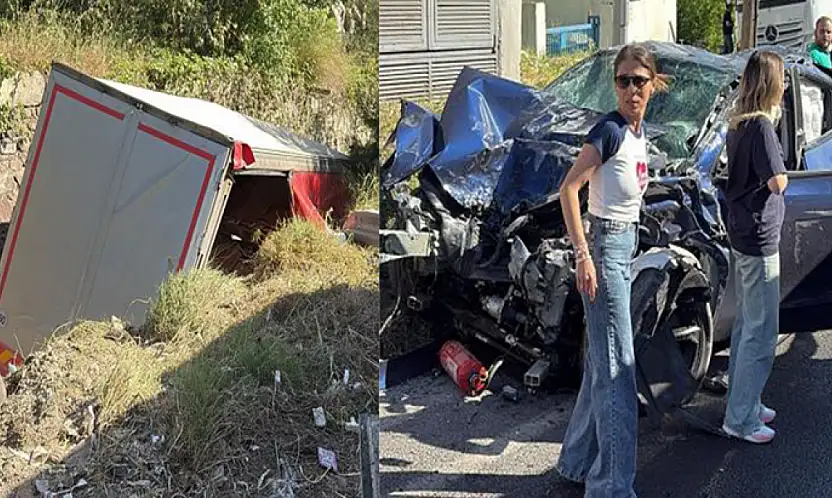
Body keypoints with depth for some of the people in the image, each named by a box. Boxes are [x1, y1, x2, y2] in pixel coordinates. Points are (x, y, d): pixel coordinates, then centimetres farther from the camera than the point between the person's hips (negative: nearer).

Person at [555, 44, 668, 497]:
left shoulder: (638, 130, 10)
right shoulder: (610, 129, -15)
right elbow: (568, 187, -20)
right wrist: (583, 255, -25)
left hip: (625, 244, 9)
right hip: (605, 247, -9)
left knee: (602, 362, 15)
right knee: (617, 367, -5)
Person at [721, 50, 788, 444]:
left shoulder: (738, 123, 9)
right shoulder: (762, 126, -18)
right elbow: (777, 182, -22)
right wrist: (781, 174, 0)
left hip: (740, 233, 10)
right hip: (760, 238, -10)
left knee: (746, 324, 19)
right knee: (762, 333, -2)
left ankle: (744, 401, 31)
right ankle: (740, 419, 5)